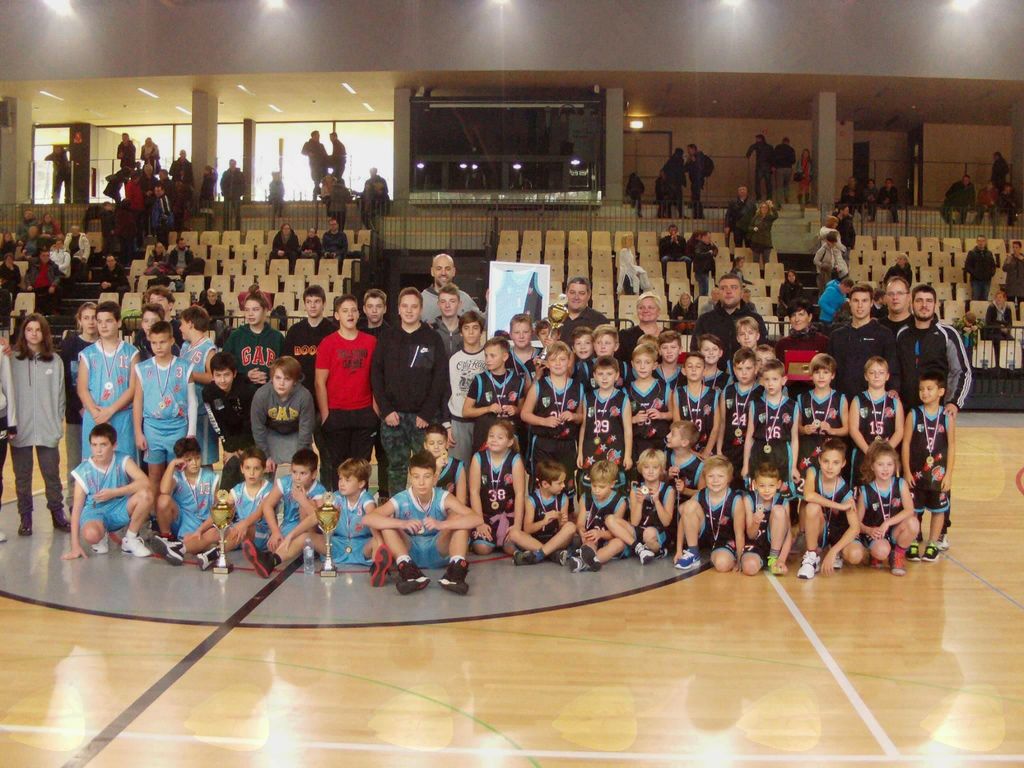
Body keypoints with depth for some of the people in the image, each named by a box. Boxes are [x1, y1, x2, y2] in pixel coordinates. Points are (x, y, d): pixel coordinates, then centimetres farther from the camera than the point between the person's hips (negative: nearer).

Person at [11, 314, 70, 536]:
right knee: (22, 476, 7)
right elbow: (7, 391, -2)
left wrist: (58, 423, 3)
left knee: (52, 475, 7)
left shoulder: (55, 361, 4)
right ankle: (25, 517, 16)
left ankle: (57, 514, 18)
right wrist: (10, 424, -8)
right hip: (20, 429, -1)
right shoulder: (12, 359, -1)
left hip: (47, 430, 1)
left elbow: (59, 394, 7)